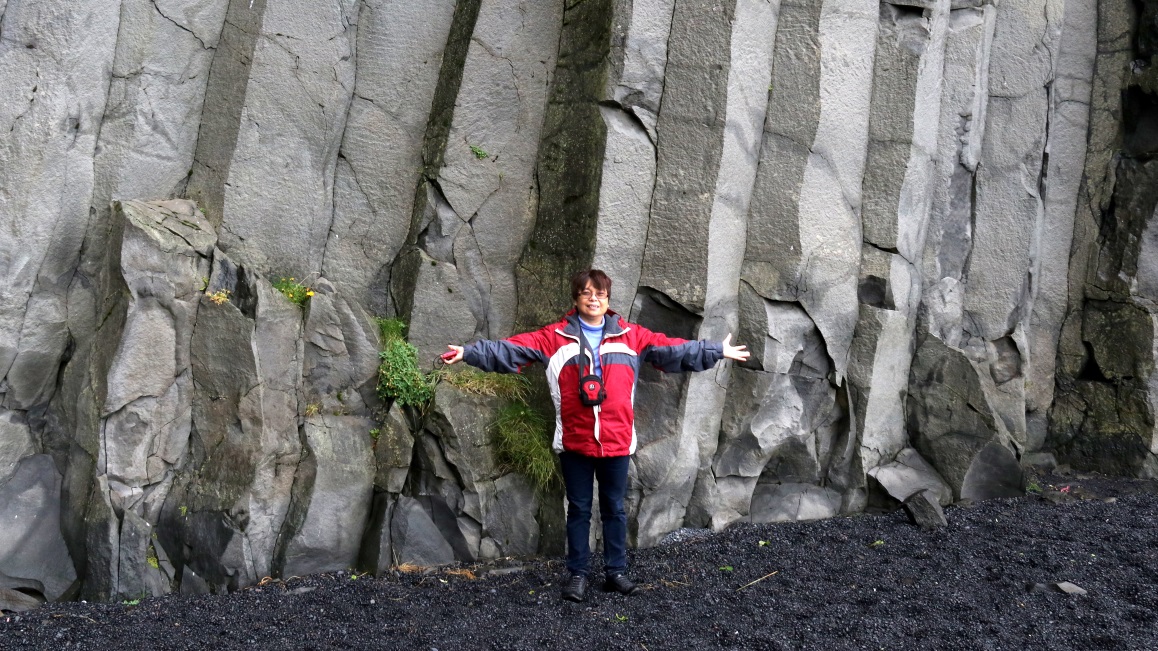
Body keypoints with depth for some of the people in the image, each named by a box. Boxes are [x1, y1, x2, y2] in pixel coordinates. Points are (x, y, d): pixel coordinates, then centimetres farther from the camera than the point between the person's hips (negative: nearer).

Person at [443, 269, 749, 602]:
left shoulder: (631, 336, 3)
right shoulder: (556, 337, -3)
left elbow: (673, 348, 5)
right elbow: (513, 348, -9)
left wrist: (717, 351, 4)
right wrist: (469, 352, -18)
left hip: (617, 441, 1)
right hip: (574, 442, -1)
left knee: (614, 508, 13)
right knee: (578, 509, 11)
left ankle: (616, 571, 28)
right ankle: (577, 574, 23)